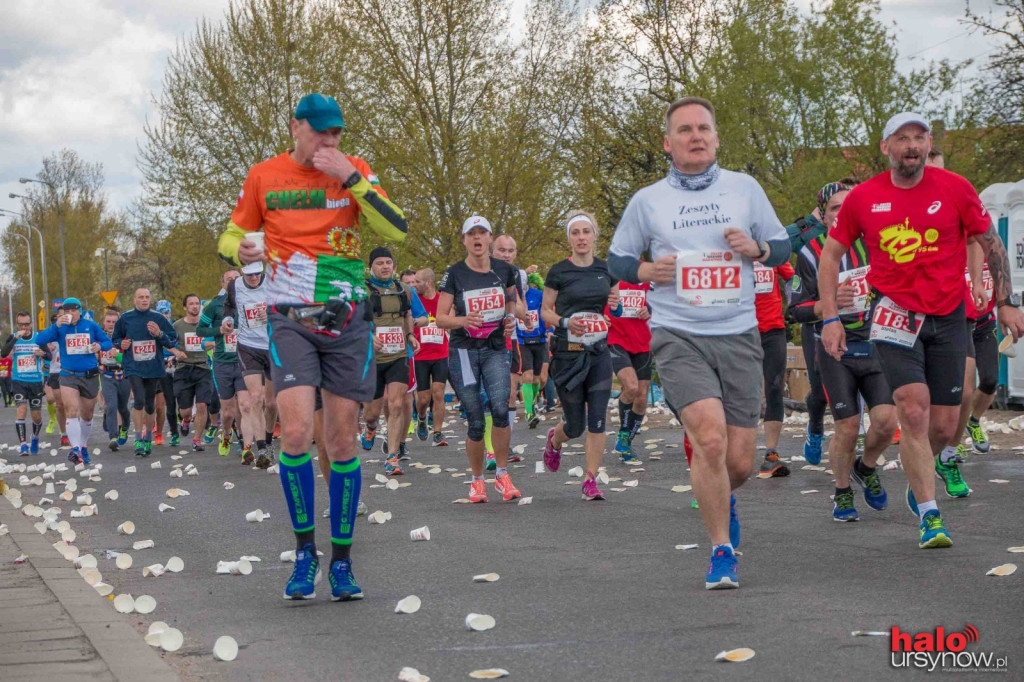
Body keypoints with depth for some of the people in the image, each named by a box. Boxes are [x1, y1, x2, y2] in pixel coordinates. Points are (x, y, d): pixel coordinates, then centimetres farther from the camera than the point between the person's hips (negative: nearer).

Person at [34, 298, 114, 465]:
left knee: (87, 415, 14)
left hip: (90, 376, 2)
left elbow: (108, 342, 8)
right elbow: (39, 341, -13)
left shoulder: (91, 326, 0)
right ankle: (75, 449, -26)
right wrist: (56, 325, -23)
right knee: (71, 411, -20)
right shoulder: (59, 328, -1)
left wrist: (100, 346, -15)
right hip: (68, 376, -2)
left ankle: (83, 446, 34)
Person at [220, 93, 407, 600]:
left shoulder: (353, 171, 2)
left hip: (348, 323, 1)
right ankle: (305, 552, 0)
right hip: (291, 323, -1)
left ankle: (341, 561, 15)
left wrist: (351, 178, -17)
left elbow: (397, 230, -9)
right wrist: (240, 250, -12)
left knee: (342, 442, 4)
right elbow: (230, 237, 12)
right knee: (296, 433, -17)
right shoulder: (263, 177, 2)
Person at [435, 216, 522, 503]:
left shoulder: (504, 270, 3)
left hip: (495, 349, 1)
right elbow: (440, 318, -4)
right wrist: (463, 320, -24)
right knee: (475, 422, -1)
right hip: (463, 350, -1)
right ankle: (477, 480, 17)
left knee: (500, 409, -21)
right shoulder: (454, 274, -3)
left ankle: (502, 475, -5)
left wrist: (510, 318, 0)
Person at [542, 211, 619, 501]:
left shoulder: (606, 269, 7)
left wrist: (616, 305, -6)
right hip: (567, 354, -3)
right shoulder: (558, 272, -3)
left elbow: (617, 311, 18)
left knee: (597, 420, -6)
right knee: (575, 426, 4)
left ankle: (590, 480, 1)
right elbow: (545, 310, 2)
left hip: (599, 352, 3)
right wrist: (564, 322, -17)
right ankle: (554, 439, 39)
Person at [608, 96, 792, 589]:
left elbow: (782, 247, 16)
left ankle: (720, 499, 40)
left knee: (740, 461, 2)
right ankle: (722, 550, -6)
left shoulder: (745, 188, 9)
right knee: (710, 437, -22)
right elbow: (616, 259, 15)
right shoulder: (647, 201, 6)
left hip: (739, 336, 2)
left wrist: (757, 248, -6)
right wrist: (647, 270, -6)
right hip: (678, 336, -2)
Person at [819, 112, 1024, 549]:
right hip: (895, 314, -1)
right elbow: (830, 254, 8)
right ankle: (929, 516, -9)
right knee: (914, 412, -16)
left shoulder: (954, 189, -3)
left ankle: (919, 473, 37)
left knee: (944, 425, 4)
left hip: (948, 317, 1)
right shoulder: (863, 198, -3)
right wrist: (830, 318, 1)